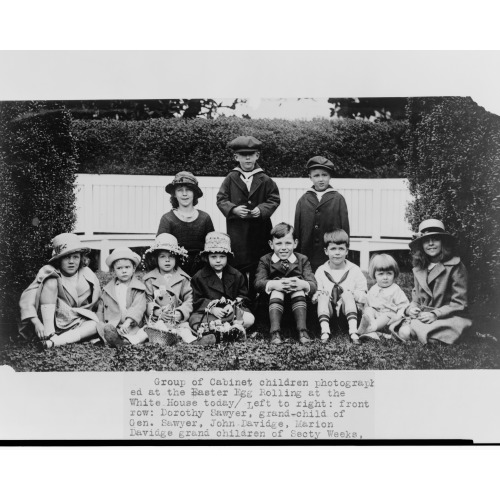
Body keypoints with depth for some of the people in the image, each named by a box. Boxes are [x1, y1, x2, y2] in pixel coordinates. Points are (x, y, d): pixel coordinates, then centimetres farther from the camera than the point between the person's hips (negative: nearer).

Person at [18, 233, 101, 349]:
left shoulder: (87, 276, -1)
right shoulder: (49, 273, -11)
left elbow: (97, 301, 7)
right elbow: (27, 298, -19)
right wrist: (37, 323, -32)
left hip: (76, 324, 3)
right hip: (51, 321, -3)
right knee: (51, 282, -23)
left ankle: (52, 342, -35)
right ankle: (49, 333, -29)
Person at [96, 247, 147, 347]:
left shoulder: (138, 288, 5)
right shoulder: (108, 289, 16)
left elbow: (138, 308, -9)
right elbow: (101, 309, 21)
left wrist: (127, 323, -24)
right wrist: (100, 323, 3)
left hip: (131, 326, -2)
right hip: (111, 325, 2)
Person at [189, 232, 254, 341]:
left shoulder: (236, 275, 8)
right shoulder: (199, 277, 5)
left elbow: (243, 296, 8)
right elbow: (197, 300, 1)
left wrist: (232, 305, -12)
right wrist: (212, 308, -15)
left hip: (233, 310, 1)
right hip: (208, 312, -1)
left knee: (250, 319, -24)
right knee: (194, 320, -35)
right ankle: (233, 327, -40)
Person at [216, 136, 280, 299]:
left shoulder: (264, 180, 2)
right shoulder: (230, 179, 3)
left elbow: (274, 199, 4)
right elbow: (221, 199, 3)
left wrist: (262, 209, -13)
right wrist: (233, 209, -14)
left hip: (259, 229, 0)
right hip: (237, 229, 0)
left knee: (258, 267, 6)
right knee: (238, 265, 4)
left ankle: (255, 299, 19)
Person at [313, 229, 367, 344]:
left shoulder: (355, 270, 7)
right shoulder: (320, 271, 8)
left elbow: (364, 298, 3)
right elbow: (313, 296, 3)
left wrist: (351, 293, -17)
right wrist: (318, 295, -20)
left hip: (347, 309, -1)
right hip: (328, 310, 1)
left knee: (347, 294, -28)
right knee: (323, 297, -27)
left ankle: (353, 330, -37)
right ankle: (325, 330, -37)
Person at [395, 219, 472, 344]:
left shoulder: (455, 267, -7)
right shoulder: (418, 269, 11)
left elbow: (459, 304, -8)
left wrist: (435, 314, -19)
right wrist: (411, 308, -6)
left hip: (448, 318, -5)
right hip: (422, 316, 5)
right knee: (403, 332, -27)